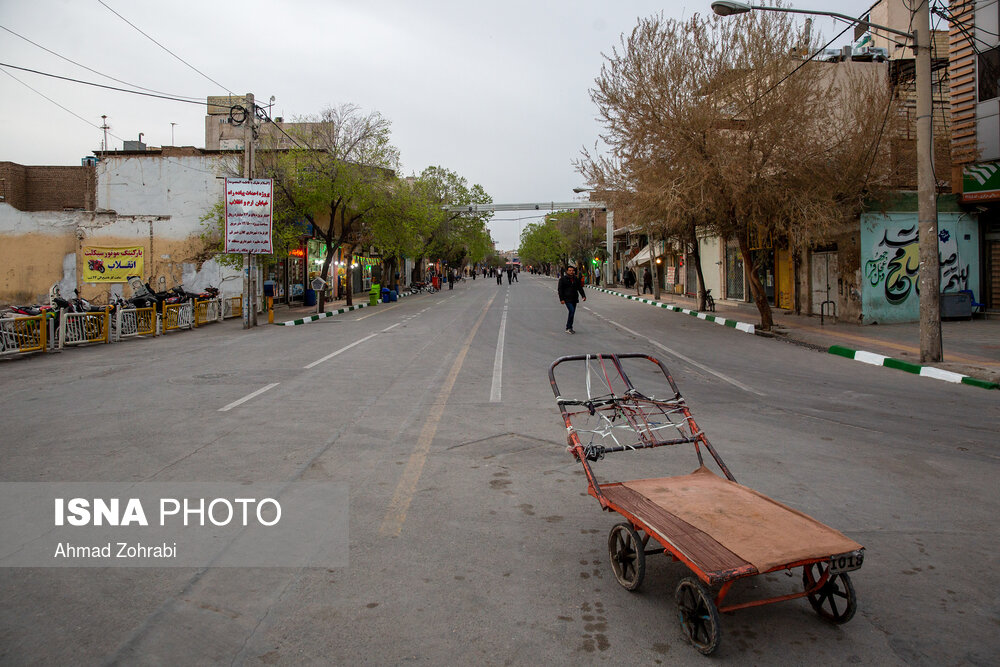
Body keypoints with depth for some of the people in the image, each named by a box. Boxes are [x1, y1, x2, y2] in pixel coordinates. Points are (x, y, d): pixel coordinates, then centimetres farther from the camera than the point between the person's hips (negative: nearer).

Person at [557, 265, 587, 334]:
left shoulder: (576, 279, 12)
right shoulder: (563, 279, -3)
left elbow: (580, 288, 14)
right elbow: (560, 289, -5)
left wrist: (583, 296, -1)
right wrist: (561, 299, -13)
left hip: (574, 299, 6)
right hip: (567, 299, -6)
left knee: (572, 312, 8)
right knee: (572, 311, -19)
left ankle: (569, 328, 18)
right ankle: (568, 328, -14)